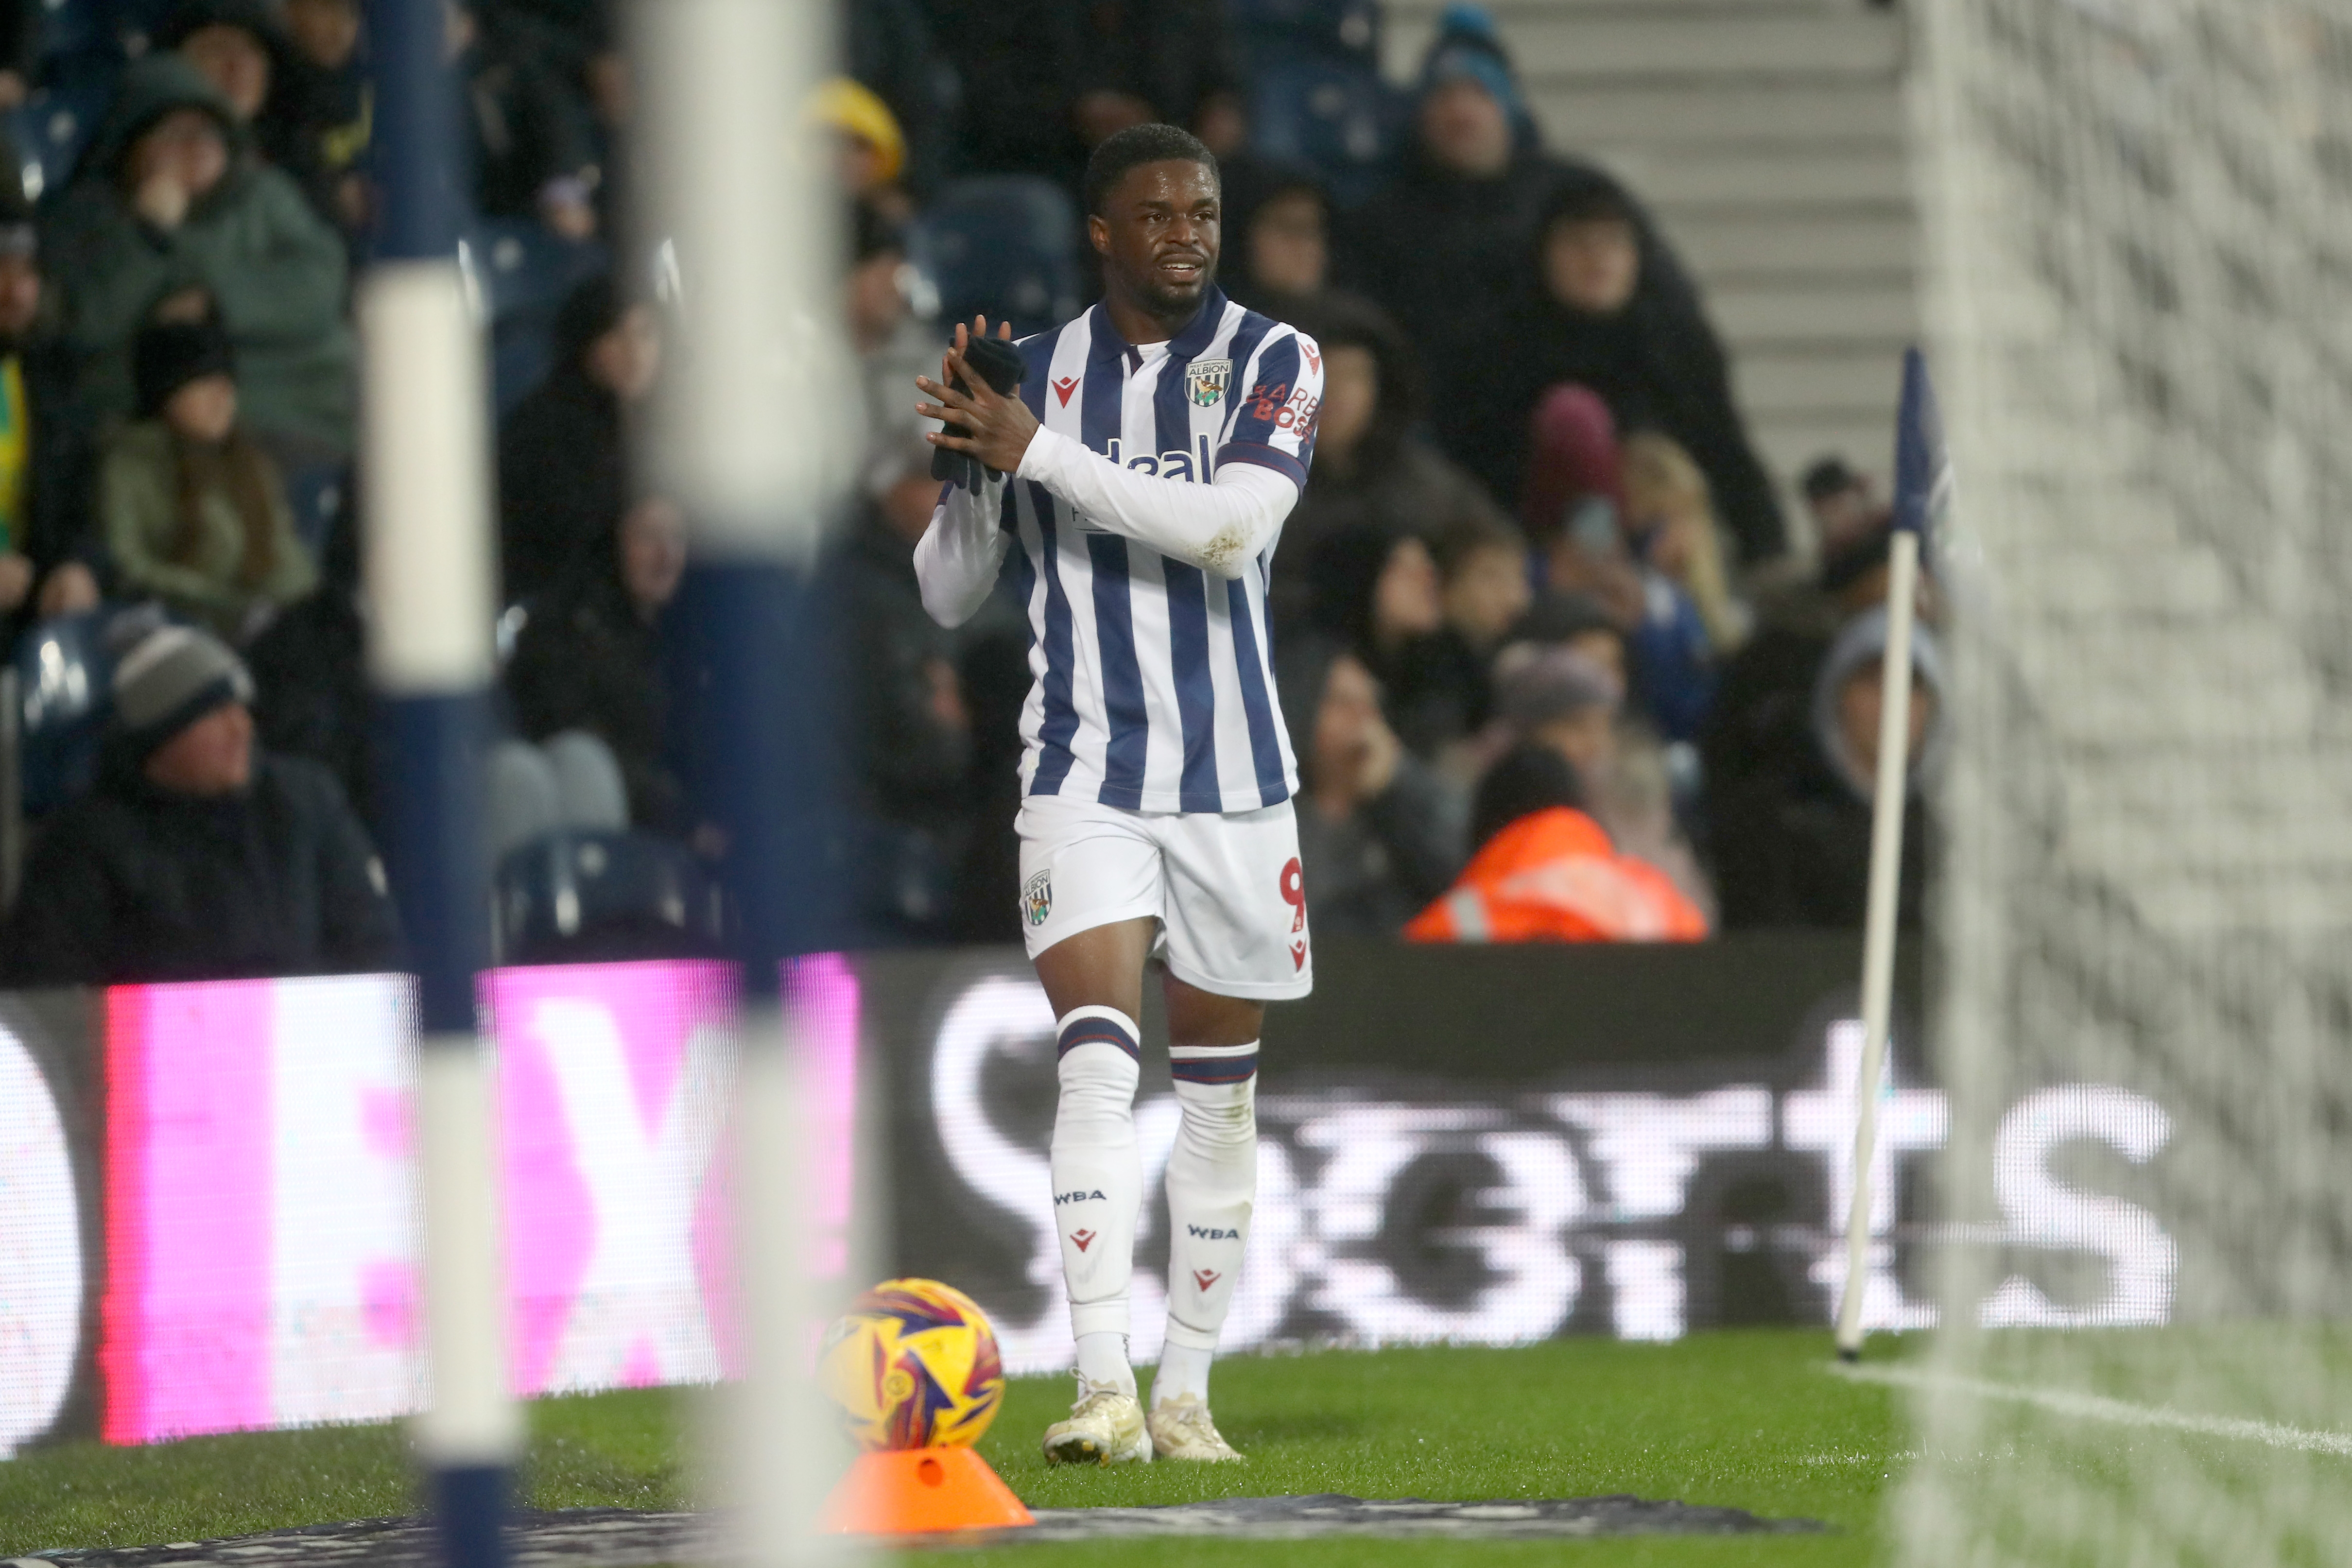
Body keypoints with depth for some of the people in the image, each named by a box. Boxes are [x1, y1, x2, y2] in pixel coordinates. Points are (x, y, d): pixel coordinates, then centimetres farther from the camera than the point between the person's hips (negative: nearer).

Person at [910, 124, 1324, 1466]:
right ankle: (1107, 1388, -25)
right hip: (1086, 777, 0)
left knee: (1220, 1091, 8)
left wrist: (1038, 450, -20)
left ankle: (1185, 1394, 19)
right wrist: (963, 462, -9)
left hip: (1235, 777, 1)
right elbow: (948, 595, 10)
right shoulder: (1035, 373, 5)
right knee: (1099, 1059, -18)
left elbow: (1230, 526, -19)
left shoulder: (1273, 363, -1)